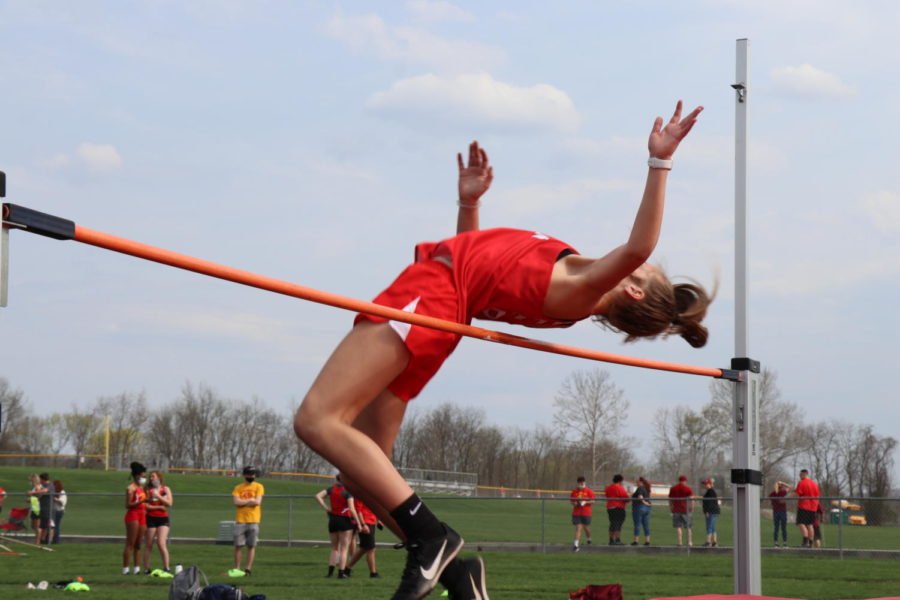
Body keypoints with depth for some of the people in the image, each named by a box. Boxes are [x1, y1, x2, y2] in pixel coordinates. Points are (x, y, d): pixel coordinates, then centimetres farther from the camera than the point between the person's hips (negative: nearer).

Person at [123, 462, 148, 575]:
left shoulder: (141, 488, 18)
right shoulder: (131, 488, -8)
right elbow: (128, 505, -16)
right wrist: (142, 501, -23)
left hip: (141, 516, 9)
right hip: (133, 515, -9)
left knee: (138, 544, 7)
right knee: (130, 544, -9)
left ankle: (137, 568, 7)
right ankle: (125, 568, -9)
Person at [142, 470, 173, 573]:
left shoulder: (166, 489, 9)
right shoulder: (147, 490, 3)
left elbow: (169, 503, -2)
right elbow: (146, 506, -4)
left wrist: (158, 496, -10)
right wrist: (159, 507, -9)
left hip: (163, 519, 1)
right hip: (151, 518, -1)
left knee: (161, 543, -12)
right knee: (148, 545, 1)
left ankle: (166, 568, -6)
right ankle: (146, 569, 8)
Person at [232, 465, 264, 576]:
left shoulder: (258, 487, 5)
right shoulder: (238, 488, 9)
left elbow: (257, 502, -8)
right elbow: (237, 502, -5)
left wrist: (243, 502, -4)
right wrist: (250, 500, -6)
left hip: (253, 521, -1)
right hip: (240, 520, 1)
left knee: (251, 546, -1)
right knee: (238, 545, -1)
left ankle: (248, 569, 2)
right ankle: (237, 569, 4)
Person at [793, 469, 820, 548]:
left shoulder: (801, 483, -7)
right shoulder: (815, 484, 15)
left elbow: (796, 494, -13)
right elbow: (818, 496, 17)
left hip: (803, 506, -7)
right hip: (813, 507, 7)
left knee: (801, 524, -9)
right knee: (810, 525, 10)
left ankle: (805, 541, -24)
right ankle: (810, 543, 9)